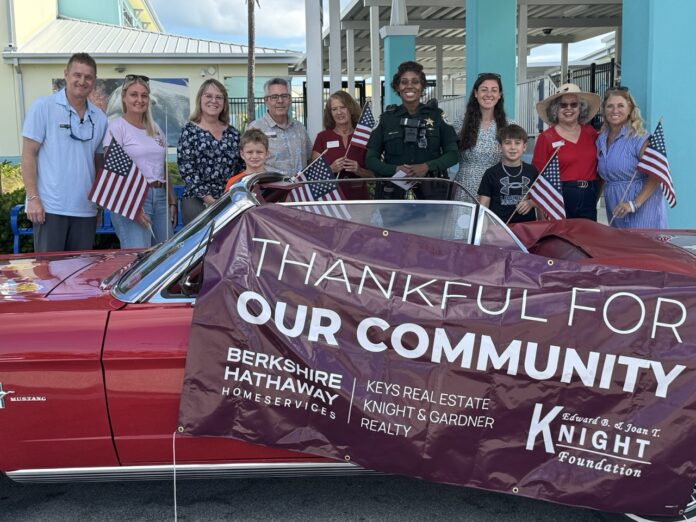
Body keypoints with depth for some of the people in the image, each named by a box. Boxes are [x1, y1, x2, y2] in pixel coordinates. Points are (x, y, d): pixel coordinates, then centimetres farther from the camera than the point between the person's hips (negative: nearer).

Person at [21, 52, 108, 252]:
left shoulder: (99, 118, 11)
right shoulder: (43, 107, -2)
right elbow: (28, 154, -4)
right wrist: (32, 198, -11)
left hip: (85, 209, 4)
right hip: (49, 207, -4)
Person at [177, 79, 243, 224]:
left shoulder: (233, 133, 13)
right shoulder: (189, 131, 1)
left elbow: (241, 167, 16)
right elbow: (186, 169, -7)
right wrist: (208, 199, -14)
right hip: (197, 201, -3)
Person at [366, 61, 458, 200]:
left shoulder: (436, 115, 6)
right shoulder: (387, 117, 7)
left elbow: (453, 154, 2)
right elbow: (371, 159, 4)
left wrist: (427, 167, -16)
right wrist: (395, 170, -15)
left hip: (432, 191, 0)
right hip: (394, 191, 0)